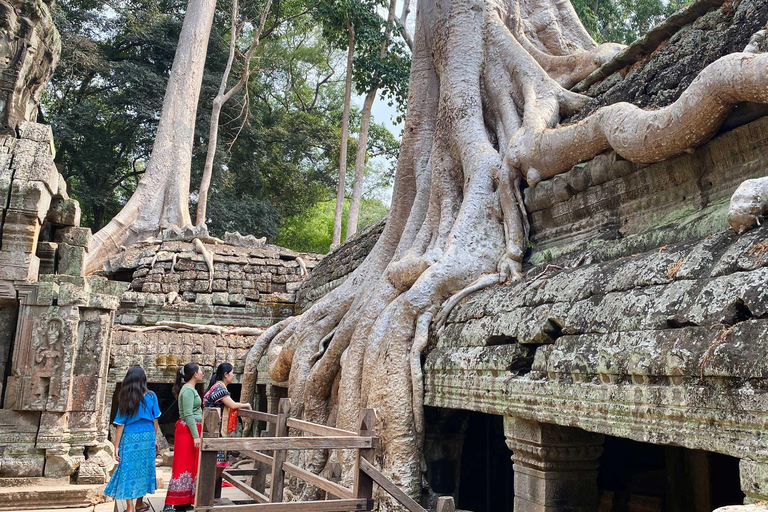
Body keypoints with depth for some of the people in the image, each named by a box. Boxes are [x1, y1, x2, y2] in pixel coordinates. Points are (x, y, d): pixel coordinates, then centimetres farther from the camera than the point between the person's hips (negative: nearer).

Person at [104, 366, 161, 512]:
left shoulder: (125, 399, -4)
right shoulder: (151, 397, -1)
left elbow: (121, 425, -5)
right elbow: (155, 420, 3)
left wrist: (116, 446, -1)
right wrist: (154, 439, 14)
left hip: (130, 439, -2)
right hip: (147, 437, 2)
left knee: (129, 470, 5)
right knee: (144, 468, 14)